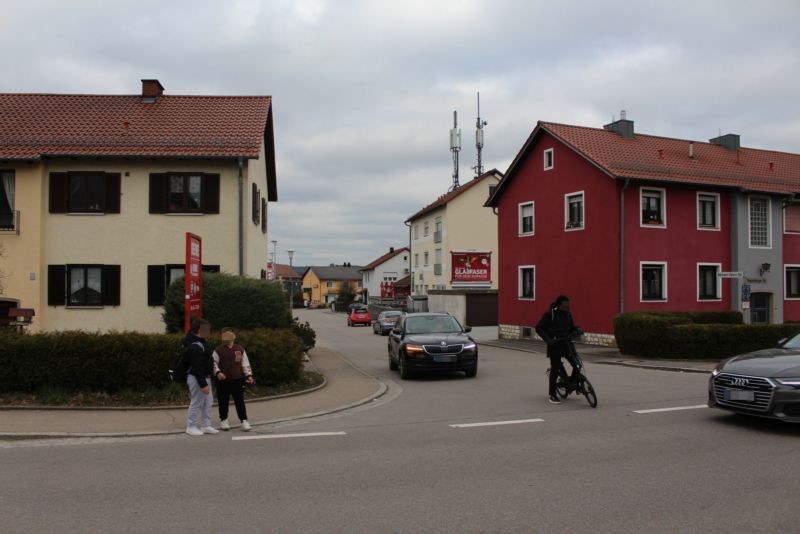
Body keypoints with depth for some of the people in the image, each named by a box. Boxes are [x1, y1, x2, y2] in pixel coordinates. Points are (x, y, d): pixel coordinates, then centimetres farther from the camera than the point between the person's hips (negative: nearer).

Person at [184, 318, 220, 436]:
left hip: (205, 377, 10)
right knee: (196, 403, 0)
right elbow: (197, 367, -25)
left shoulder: (201, 342, 10)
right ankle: (191, 427, 12)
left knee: (208, 402, 13)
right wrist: (203, 384, -24)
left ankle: (206, 426, 21)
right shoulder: (195, 347, -23)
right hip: (197, 378, -10)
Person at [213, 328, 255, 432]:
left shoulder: (240, 349, 4)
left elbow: (245, 363, 8)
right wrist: (218, 372, -19)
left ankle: (244, 421, 5)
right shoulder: (218, 350, 0)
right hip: (223, 381, 0)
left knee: (240, 401, 1)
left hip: (237, 380, 1)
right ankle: (224, 420, 24)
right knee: (223, 402, 8)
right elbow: (214, 363, -2)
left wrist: (249, 375, 1)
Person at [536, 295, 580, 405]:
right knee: (555, 369, -6)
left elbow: (572, 327, 22)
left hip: (566, 343, 5)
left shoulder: (567, 314, 9)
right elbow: (539, 328, -9)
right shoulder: (550, 313, -8)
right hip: (554, 345, -5)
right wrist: (548, 339, -20)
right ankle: (552, 394, 5)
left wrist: (577, 331, -2)